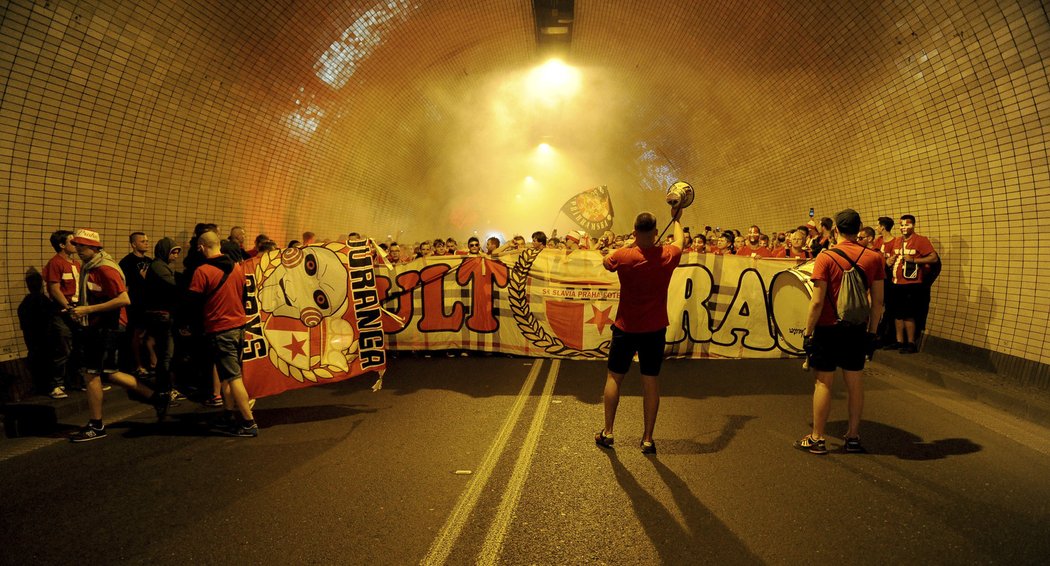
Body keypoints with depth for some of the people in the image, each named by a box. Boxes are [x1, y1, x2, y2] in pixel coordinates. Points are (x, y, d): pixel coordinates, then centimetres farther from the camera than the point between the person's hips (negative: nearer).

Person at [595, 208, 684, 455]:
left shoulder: (623, 256, -15)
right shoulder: (668, 257, -9)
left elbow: (605, 262, 9)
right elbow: (679, 241, 16)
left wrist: (628, 245, 10)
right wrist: (676, 219, 34)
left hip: (626, 328, -1)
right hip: (655, 330, 1)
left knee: (614, 378, 12)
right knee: (650, 381, 6)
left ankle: (607, 432, 17)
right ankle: (648, 439, 11)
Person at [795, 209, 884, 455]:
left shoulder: (826, 258, -11)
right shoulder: (873, 258, 0)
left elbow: (817, 302, -13)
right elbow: (878, 301, 2)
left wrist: (808, 331, -6)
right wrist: (872, 331, 11)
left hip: (828, 328, -3)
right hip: (857, 329, 4)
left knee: (823, 382, 3)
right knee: (854, 382, 12)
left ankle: (817, 438, 9)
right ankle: (854, 437, 19)